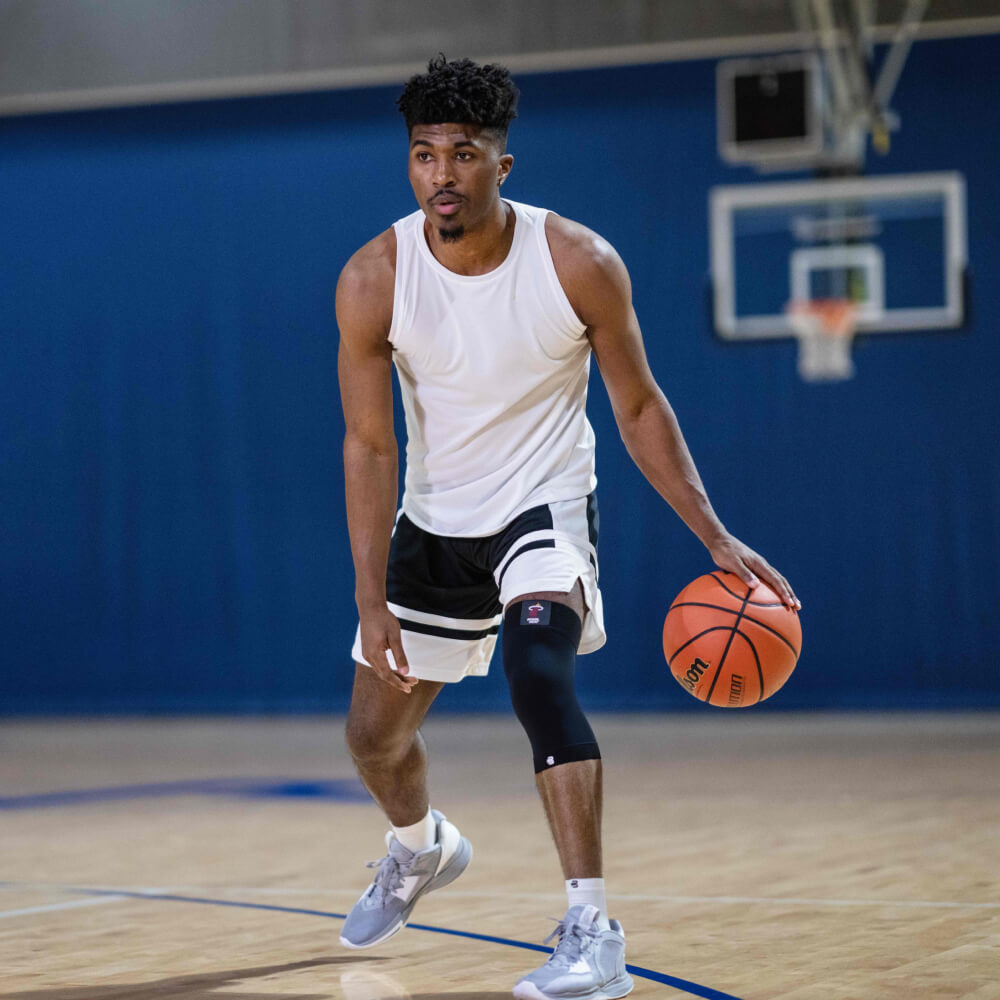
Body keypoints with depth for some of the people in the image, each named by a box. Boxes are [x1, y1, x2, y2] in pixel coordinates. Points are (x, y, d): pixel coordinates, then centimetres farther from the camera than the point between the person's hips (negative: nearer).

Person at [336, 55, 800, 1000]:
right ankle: (420, 849, 52)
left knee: (536, 667, -32)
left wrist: (715, 538, -14)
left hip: (544, 506, -3)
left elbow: (638, 406, -7)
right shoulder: (373, 280, -17)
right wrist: (371, 603, -19)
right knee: (374, 731, 14)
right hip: (433, 521, 3)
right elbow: (370, 446, -13)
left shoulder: (580, 263, -20)